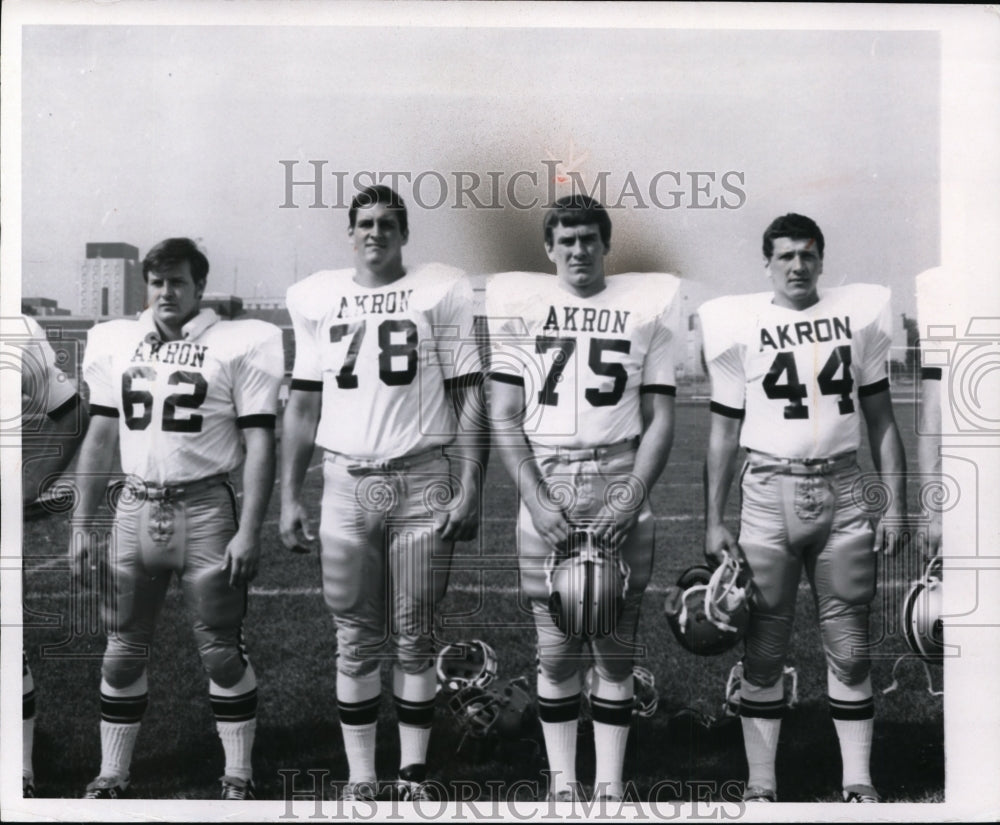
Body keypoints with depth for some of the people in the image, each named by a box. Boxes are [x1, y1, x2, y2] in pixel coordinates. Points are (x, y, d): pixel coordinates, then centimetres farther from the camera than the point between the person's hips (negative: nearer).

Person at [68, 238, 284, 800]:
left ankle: (239, 779, 17)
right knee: (124, 648, 10)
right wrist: (82, 523, 11)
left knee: (221, 648, 3)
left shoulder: (238, 345, -4)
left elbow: (259, 444, -6)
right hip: (136, 507, 4)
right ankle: (111, 778, 25)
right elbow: (100, 440, 14)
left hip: (205, 508, -4)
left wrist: (249, 531, -12)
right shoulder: (117, 343, 9)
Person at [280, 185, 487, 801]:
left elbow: (468, 399, 1)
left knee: (415, 637, 4)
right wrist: (290, 496, 9)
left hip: (423, 480, -2)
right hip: (347, 481, 2)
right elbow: (303, 405, 13)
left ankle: (414, 773, 16)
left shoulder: (441, 292, 2)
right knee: (357, 639, 6)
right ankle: (360, 776, 16)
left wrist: (469, 489, -6)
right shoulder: (316, 298, 10)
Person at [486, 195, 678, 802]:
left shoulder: (646, 307, 9)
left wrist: (633, 498, -6)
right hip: (545, 483, 0)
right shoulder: (519, 304, 8)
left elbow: (660, 419, 7)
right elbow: (505, 417, 5)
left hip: (620, 483, 0)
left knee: (616, 647, 3)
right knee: (556, 651, 3)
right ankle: (562, 780, 17)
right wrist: (537, 501, -7)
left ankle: (610, 783, 15)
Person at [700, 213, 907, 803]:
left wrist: (896, 503, 5)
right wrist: (714, 521, 1)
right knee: (765, 649, 3)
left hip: (843, 491, 1)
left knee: (851, 648, 6)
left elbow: (881, 418, 12)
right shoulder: (741, 323, 4)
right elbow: (725, 431, 5)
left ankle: (858, 783, 17)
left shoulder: (857, 314, 8)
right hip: (770, 490, -1)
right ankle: (761, 785, 13)